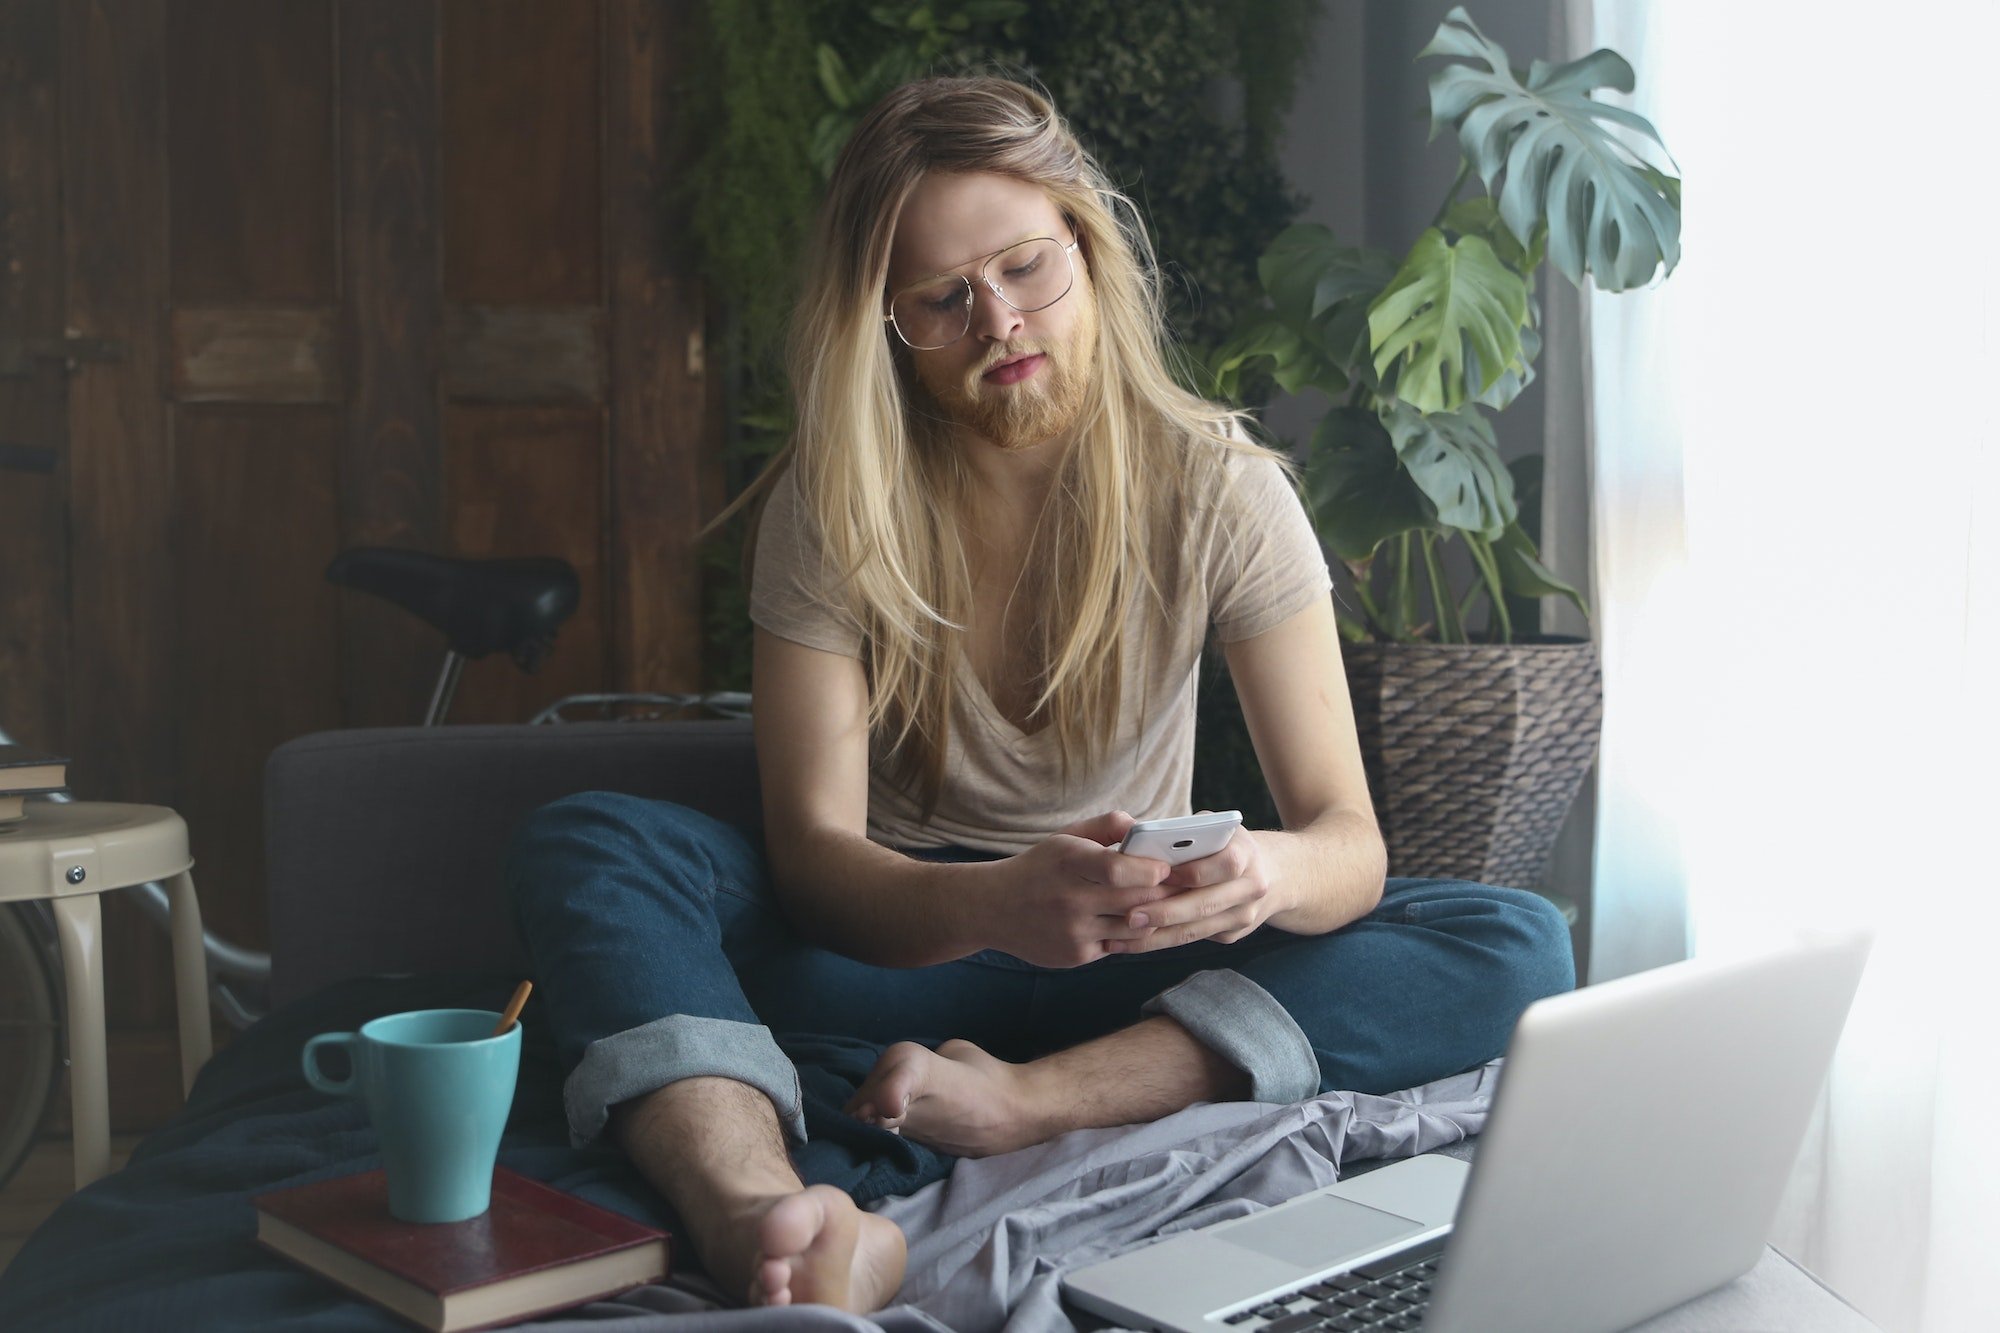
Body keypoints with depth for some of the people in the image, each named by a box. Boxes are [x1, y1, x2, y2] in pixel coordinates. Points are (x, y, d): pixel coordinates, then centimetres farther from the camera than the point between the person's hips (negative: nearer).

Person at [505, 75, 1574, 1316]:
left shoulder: (1216, 486, -9)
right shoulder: (835, 500, -9)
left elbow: (1349, 838, -13)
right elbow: (811, 848, -18)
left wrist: (1271, 873, -39)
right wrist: (997, 905, -40)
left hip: (1132, 957, 1)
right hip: (893, 937, 0)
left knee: (1517, 944, -22)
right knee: (584, 844, -25)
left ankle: (1030, 1102, -35)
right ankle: (765, 1221, -51)